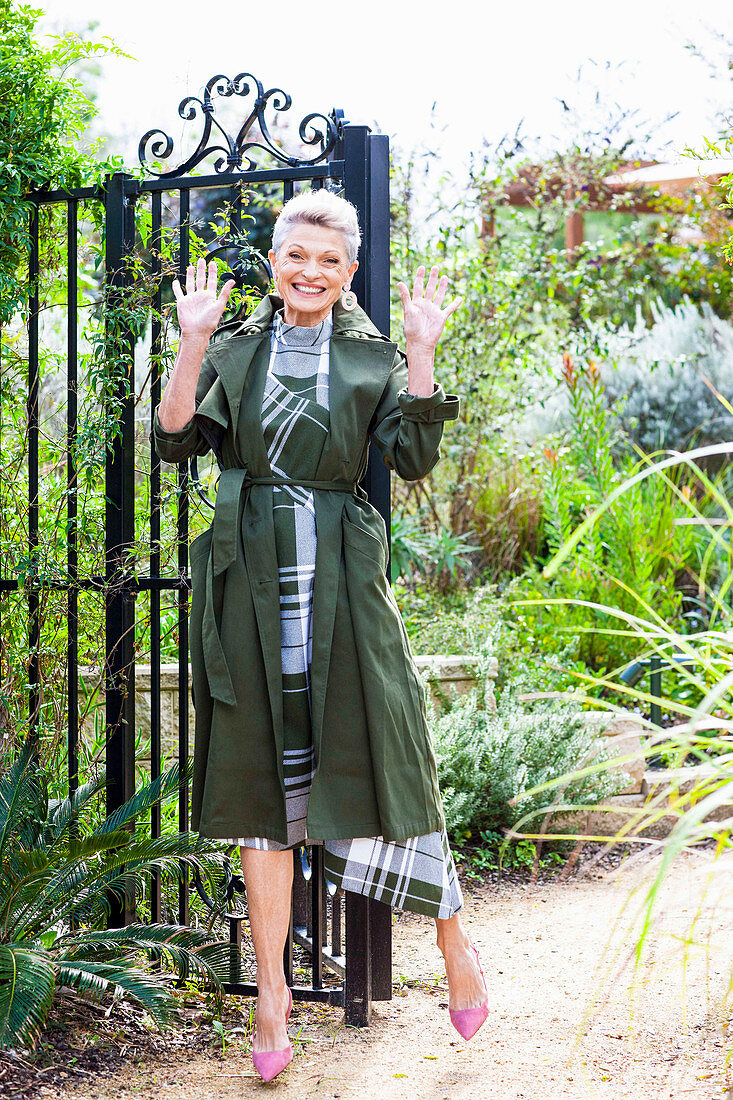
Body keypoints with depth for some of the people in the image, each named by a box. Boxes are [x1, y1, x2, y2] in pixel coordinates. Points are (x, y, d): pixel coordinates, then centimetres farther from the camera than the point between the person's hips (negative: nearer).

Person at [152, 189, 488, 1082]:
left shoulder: (375, 357, 8)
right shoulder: (235, 349, 10)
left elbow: (414, 458, -5)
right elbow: (177, 441, -2)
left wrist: (422, 353, -11)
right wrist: (193, 344, -10)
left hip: (343, 576, -1)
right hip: (252, 577, 1)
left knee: (380, 752, -2)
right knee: (264, 772, 4)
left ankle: (453, 939, 20)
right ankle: (271, 988, 12)